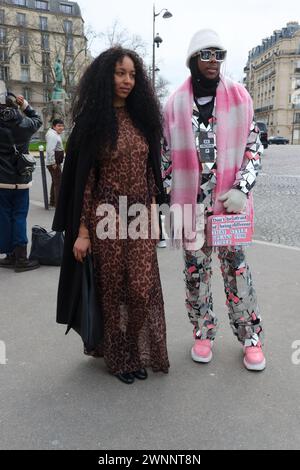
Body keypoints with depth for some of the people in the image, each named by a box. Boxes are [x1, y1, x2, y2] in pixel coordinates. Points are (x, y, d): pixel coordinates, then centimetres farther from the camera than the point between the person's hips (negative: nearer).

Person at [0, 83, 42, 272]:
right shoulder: (23, 123, -6)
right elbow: (38, 120, 13)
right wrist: (26, 106, 16)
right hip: (21, 180, 0)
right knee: (19, 217, 4)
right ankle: (21, 258, 5)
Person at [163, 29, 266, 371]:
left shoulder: (238, 97, 4)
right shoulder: (175, 105, 4)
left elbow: (254, 146, 2)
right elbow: (167, 155, 9)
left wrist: (241, 189, -10)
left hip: (229, 200, -1)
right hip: (190, 202, 1)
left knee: (236, 267, 5)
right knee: (195, 270, 9)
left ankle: (251, 337, 22)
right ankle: (203, 333, 28)